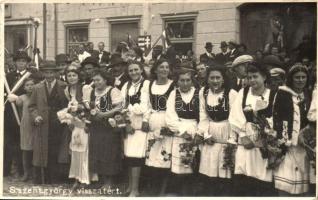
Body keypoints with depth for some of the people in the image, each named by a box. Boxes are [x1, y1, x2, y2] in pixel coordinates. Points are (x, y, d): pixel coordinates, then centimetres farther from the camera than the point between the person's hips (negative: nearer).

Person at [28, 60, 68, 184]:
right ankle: (40, 180, 12)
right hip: (42, 125, 2)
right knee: (41, 153, 2)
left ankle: (55, 180, 11)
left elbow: (68, 104, 3)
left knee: (56, 154, 1)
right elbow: (32, 106, 13)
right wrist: (35, 116, -4)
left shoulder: (63, 87, 2)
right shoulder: (38, 88, 11)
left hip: (57, 126, -2)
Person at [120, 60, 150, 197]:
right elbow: (122, 105, 8)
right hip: (128, 124, 6)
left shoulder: (146, 84, -8)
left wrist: (128, 107, -5)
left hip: (139, 124, -6)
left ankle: (135, 189, 4)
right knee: (128, 156, 11)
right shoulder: (126, 86, 14)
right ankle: (130, 185, 25)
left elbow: (144, 107, -14)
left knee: (135, 156, -6)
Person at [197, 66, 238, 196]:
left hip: (226, 136, -3)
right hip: (210, 136, 4)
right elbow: (203, 116, 5)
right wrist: (206, 134, -4)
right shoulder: (203, 92, 2)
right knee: (208, 173, 8)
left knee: (225, 174, -2)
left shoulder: (232, 93, -10)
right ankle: (208, 194, 24)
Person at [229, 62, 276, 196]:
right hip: (245, 143, 2)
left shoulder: (273, 95, 4)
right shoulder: (242, 93, 9)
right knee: (242, 182, 1)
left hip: (264, 145, -1)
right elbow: (235, 117, 1)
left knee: (264, 183, -2)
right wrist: (243, 136, -10)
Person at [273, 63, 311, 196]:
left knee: (299, 179, 6)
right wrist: (279, 141, -16)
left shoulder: (307, 95, 14)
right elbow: (276, 118, -9)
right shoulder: (282, 93, -2)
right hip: (287, 142, -5)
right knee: (284, 181, -10)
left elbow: (309, 120, 19)